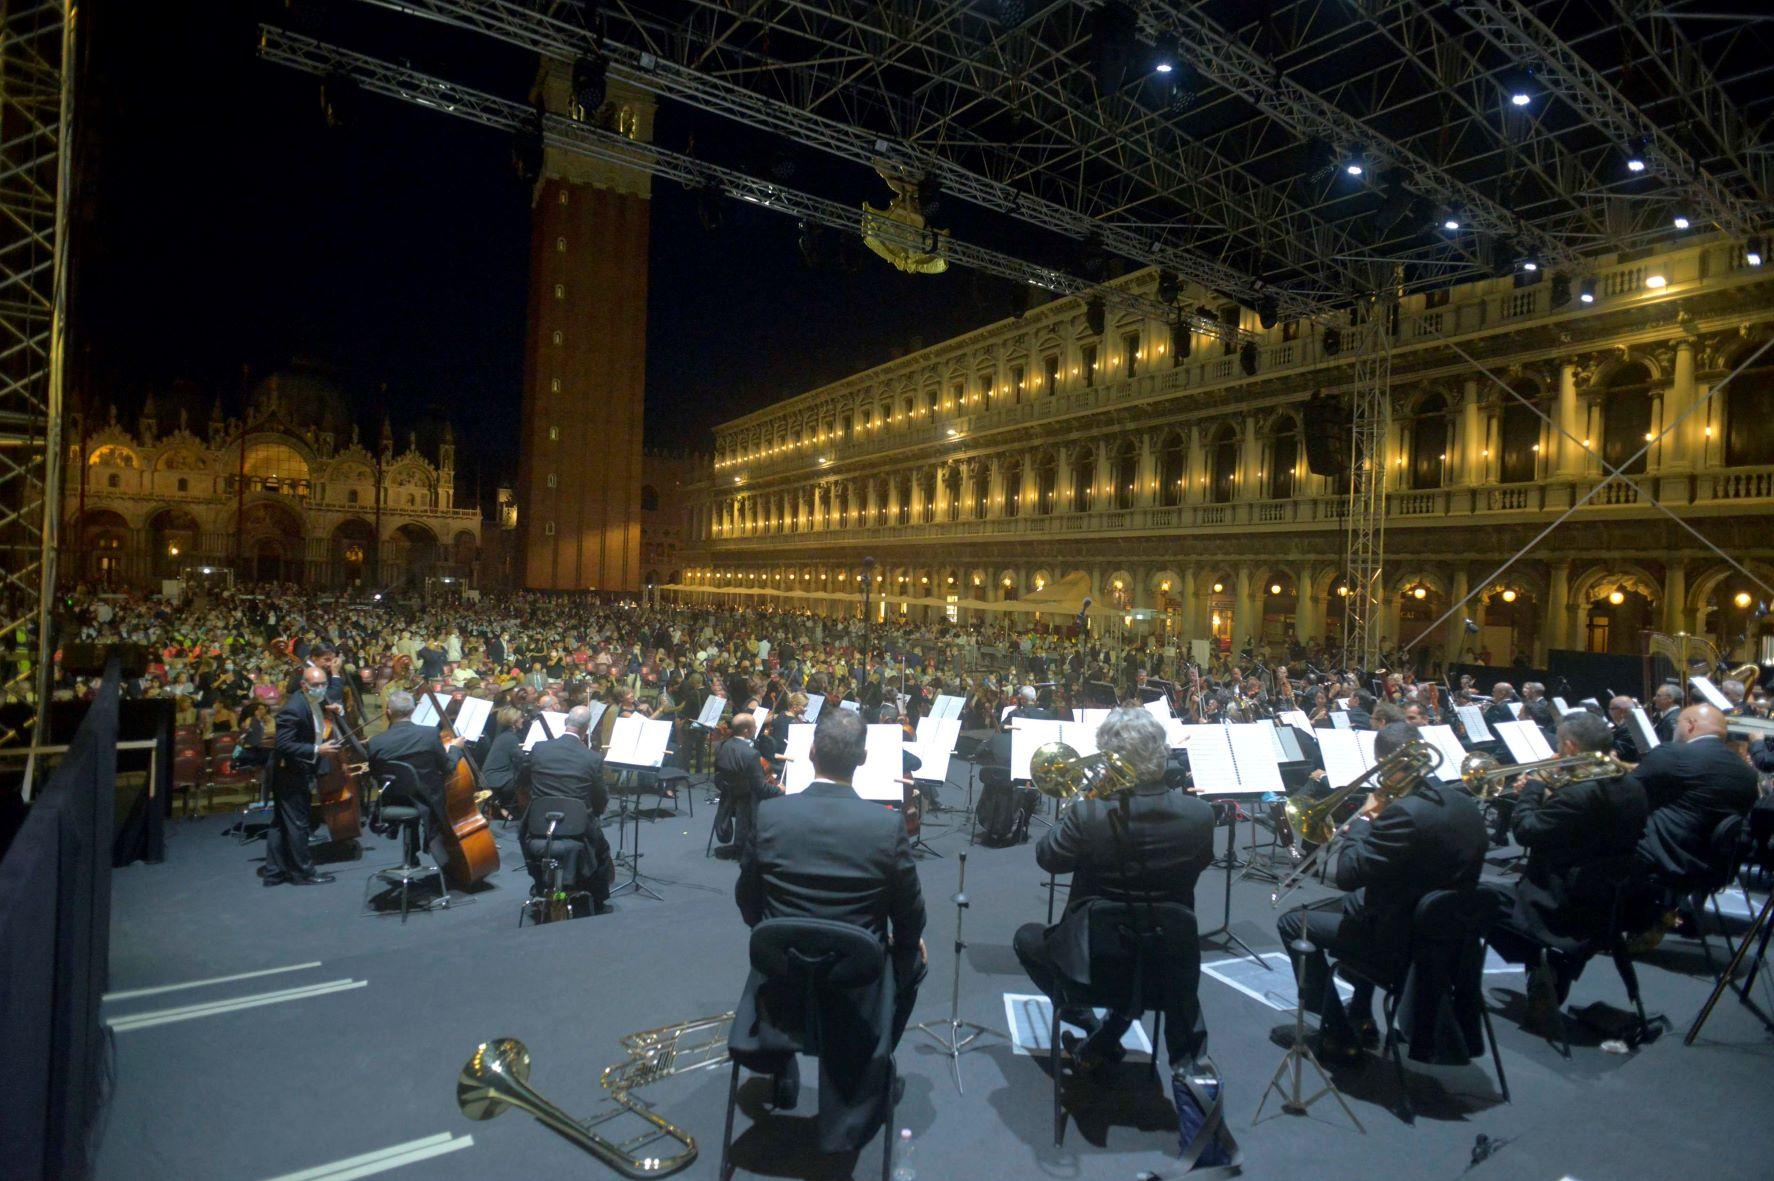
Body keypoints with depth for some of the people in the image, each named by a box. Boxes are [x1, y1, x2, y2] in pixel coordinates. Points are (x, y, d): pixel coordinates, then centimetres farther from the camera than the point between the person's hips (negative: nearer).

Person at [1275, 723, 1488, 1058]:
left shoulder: (1404, 813, -30)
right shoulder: (1464, 804, -2)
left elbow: (1345, 875, -26)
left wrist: (1363, 819, -13)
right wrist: (1378, 819, 6)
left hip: (1403, 939, -9)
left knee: (1293, 923, 8)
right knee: (1354, 904, 35)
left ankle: (1338, 1034, 16)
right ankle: (1360, 1017, 39)